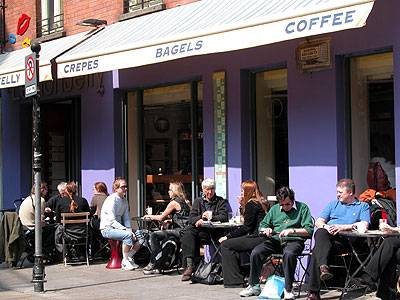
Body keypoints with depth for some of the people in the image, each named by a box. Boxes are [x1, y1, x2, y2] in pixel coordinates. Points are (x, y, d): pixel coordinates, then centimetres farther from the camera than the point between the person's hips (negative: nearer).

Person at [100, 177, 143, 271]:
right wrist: (126, 230, -28)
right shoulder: (111, 200, -15)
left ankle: (128, 258, -1)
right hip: (107, 229, -8)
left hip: (118, 227, 8)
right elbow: (112, 221, -22)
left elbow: (126, 218, 13)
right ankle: (125, 262, -23)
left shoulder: (124, 201, 11)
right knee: (127, 235, -33)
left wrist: (130, 230, -6)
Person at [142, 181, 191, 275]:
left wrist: (149, 216, 13)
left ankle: (153, 263, -6)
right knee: (163, 241, 23)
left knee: (154, 235, -11)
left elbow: (161, 217, -2)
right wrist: (170, 221, 18)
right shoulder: (185, 202, 20)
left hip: (180, 231, -10)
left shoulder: (174, 202, -7)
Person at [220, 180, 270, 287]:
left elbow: (247, 227, -15)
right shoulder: (261, 202, 18)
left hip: (257, 238, -11)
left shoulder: (251, 204, -11)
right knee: (231, 243, 22)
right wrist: (242, 205, 16)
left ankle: (234, 281, -7)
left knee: (225, 245, -8)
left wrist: (228, 237, -10)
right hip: (263, 237, 11)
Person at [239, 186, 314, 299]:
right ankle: (254, 286, -7)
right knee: (255, 252, -21)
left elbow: (309, 230, -5)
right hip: (275, 240, 4)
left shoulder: (302, 208, 4)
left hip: (294, 240, -4)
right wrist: (265, 230, -3)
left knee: (289, 254, -39)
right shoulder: (275, 209, 18)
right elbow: (261, 227, 21)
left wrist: (292, 231, -16)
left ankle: (288, 289, -28)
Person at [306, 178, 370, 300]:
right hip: (327, 236, 4)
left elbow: (364, 226, 0)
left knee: (317, 250, -32)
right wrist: (325, 226, -5)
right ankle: (323, 266, -54)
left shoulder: (363, 206, 19)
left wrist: (342, 227, -9)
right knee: (321, 233, -36)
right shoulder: (333, 204, 31)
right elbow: (318, 222, 20)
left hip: (345, 240, -3)